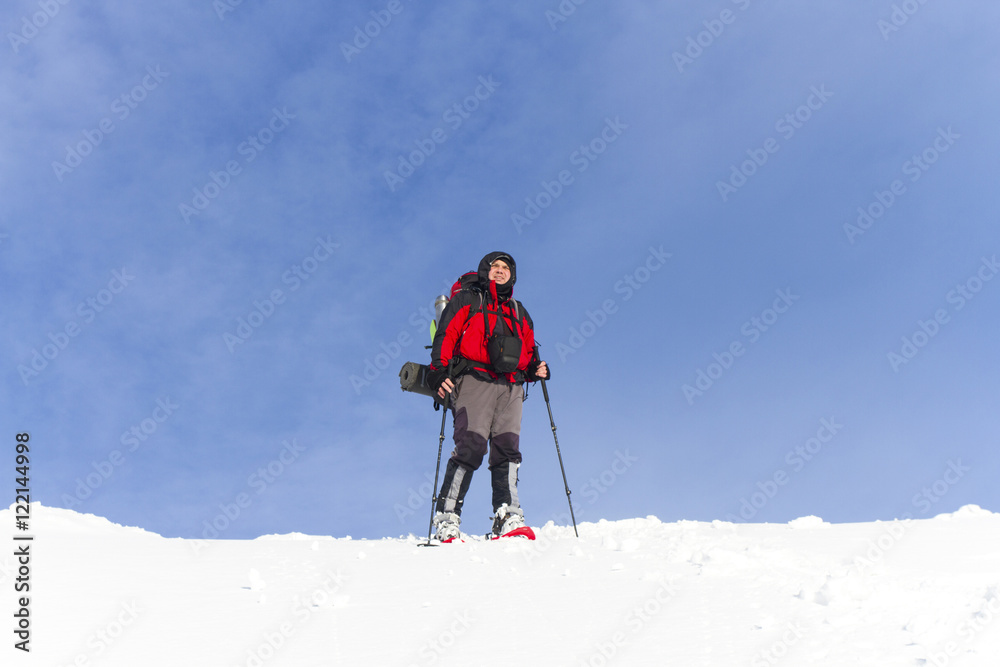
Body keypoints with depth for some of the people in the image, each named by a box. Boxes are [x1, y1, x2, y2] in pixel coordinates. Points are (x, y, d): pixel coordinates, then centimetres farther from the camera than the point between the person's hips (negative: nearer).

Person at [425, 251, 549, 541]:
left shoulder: (519, 312, 31)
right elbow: (445, 335, 4)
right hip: (475, 379, -5)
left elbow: (529, 351, 30)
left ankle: (508, 516, -12)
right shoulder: (466, 300, 16)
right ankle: (447, 517, -18)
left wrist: (536, 368, 7)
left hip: (511, 386, 5)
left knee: (508, 447, -9)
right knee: (471, 446, -18)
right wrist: (439, 371, -10)